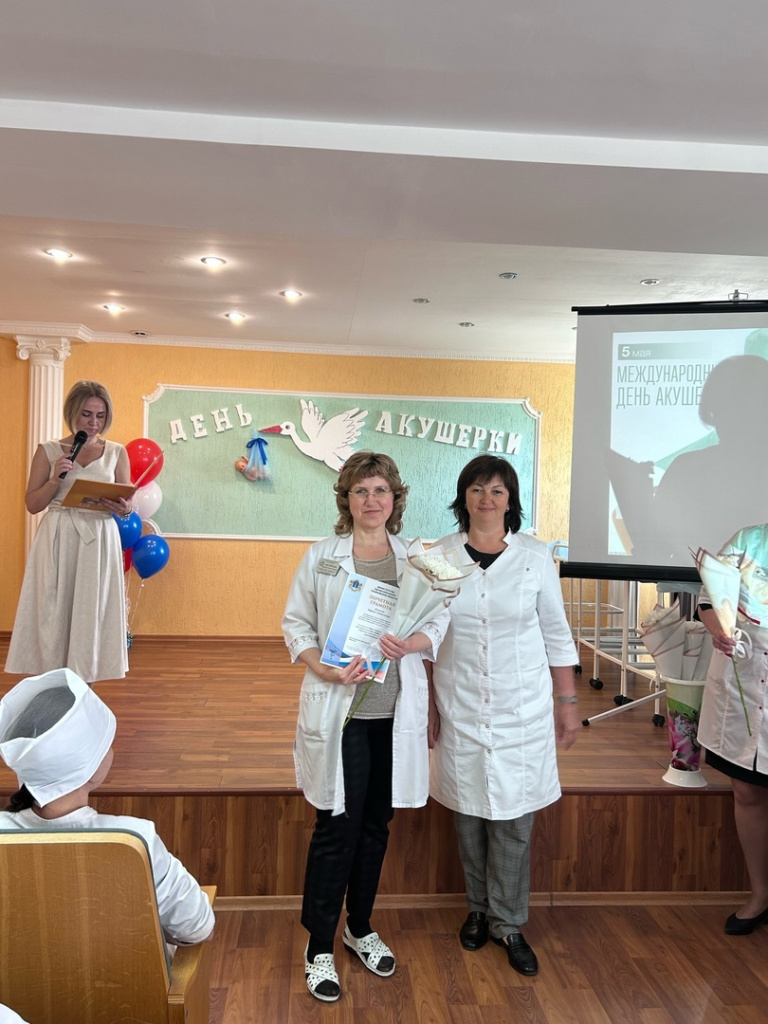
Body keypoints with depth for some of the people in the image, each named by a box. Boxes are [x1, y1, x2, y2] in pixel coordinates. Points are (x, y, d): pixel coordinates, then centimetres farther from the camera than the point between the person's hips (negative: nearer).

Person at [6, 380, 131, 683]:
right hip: (57, 542, 0)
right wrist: (55, 479, -12)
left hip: (99, 543, 0)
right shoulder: (48, 450, 5)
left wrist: (124, 509, -16)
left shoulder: (116, 452, 7)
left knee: (91, 615, 2)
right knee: (52, 614, 1)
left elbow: (126, 503, 7)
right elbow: (32, 505, 4)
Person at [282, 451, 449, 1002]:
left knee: (377, 824, 16)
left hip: (397, 710, 3)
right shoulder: (320, 557, -1)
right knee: (337, 827, 3)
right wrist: (328, 670, -16)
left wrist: (411, 643, -17)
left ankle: (361, 927, 38)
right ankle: (320, 947, 23)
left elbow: (440, 621, 4)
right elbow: (295, 623, -1)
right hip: (339, 709, -2)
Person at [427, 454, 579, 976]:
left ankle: (508, 923, 26)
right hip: (460, 707, 1)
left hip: (522, 707, -1)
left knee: (514, 819, 6)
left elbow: (556, 632, 3)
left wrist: (569, 702, 3)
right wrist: (425, 706, 4)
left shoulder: (535, 556, -3)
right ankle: (479, 909, 35)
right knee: (469, 813, 12)